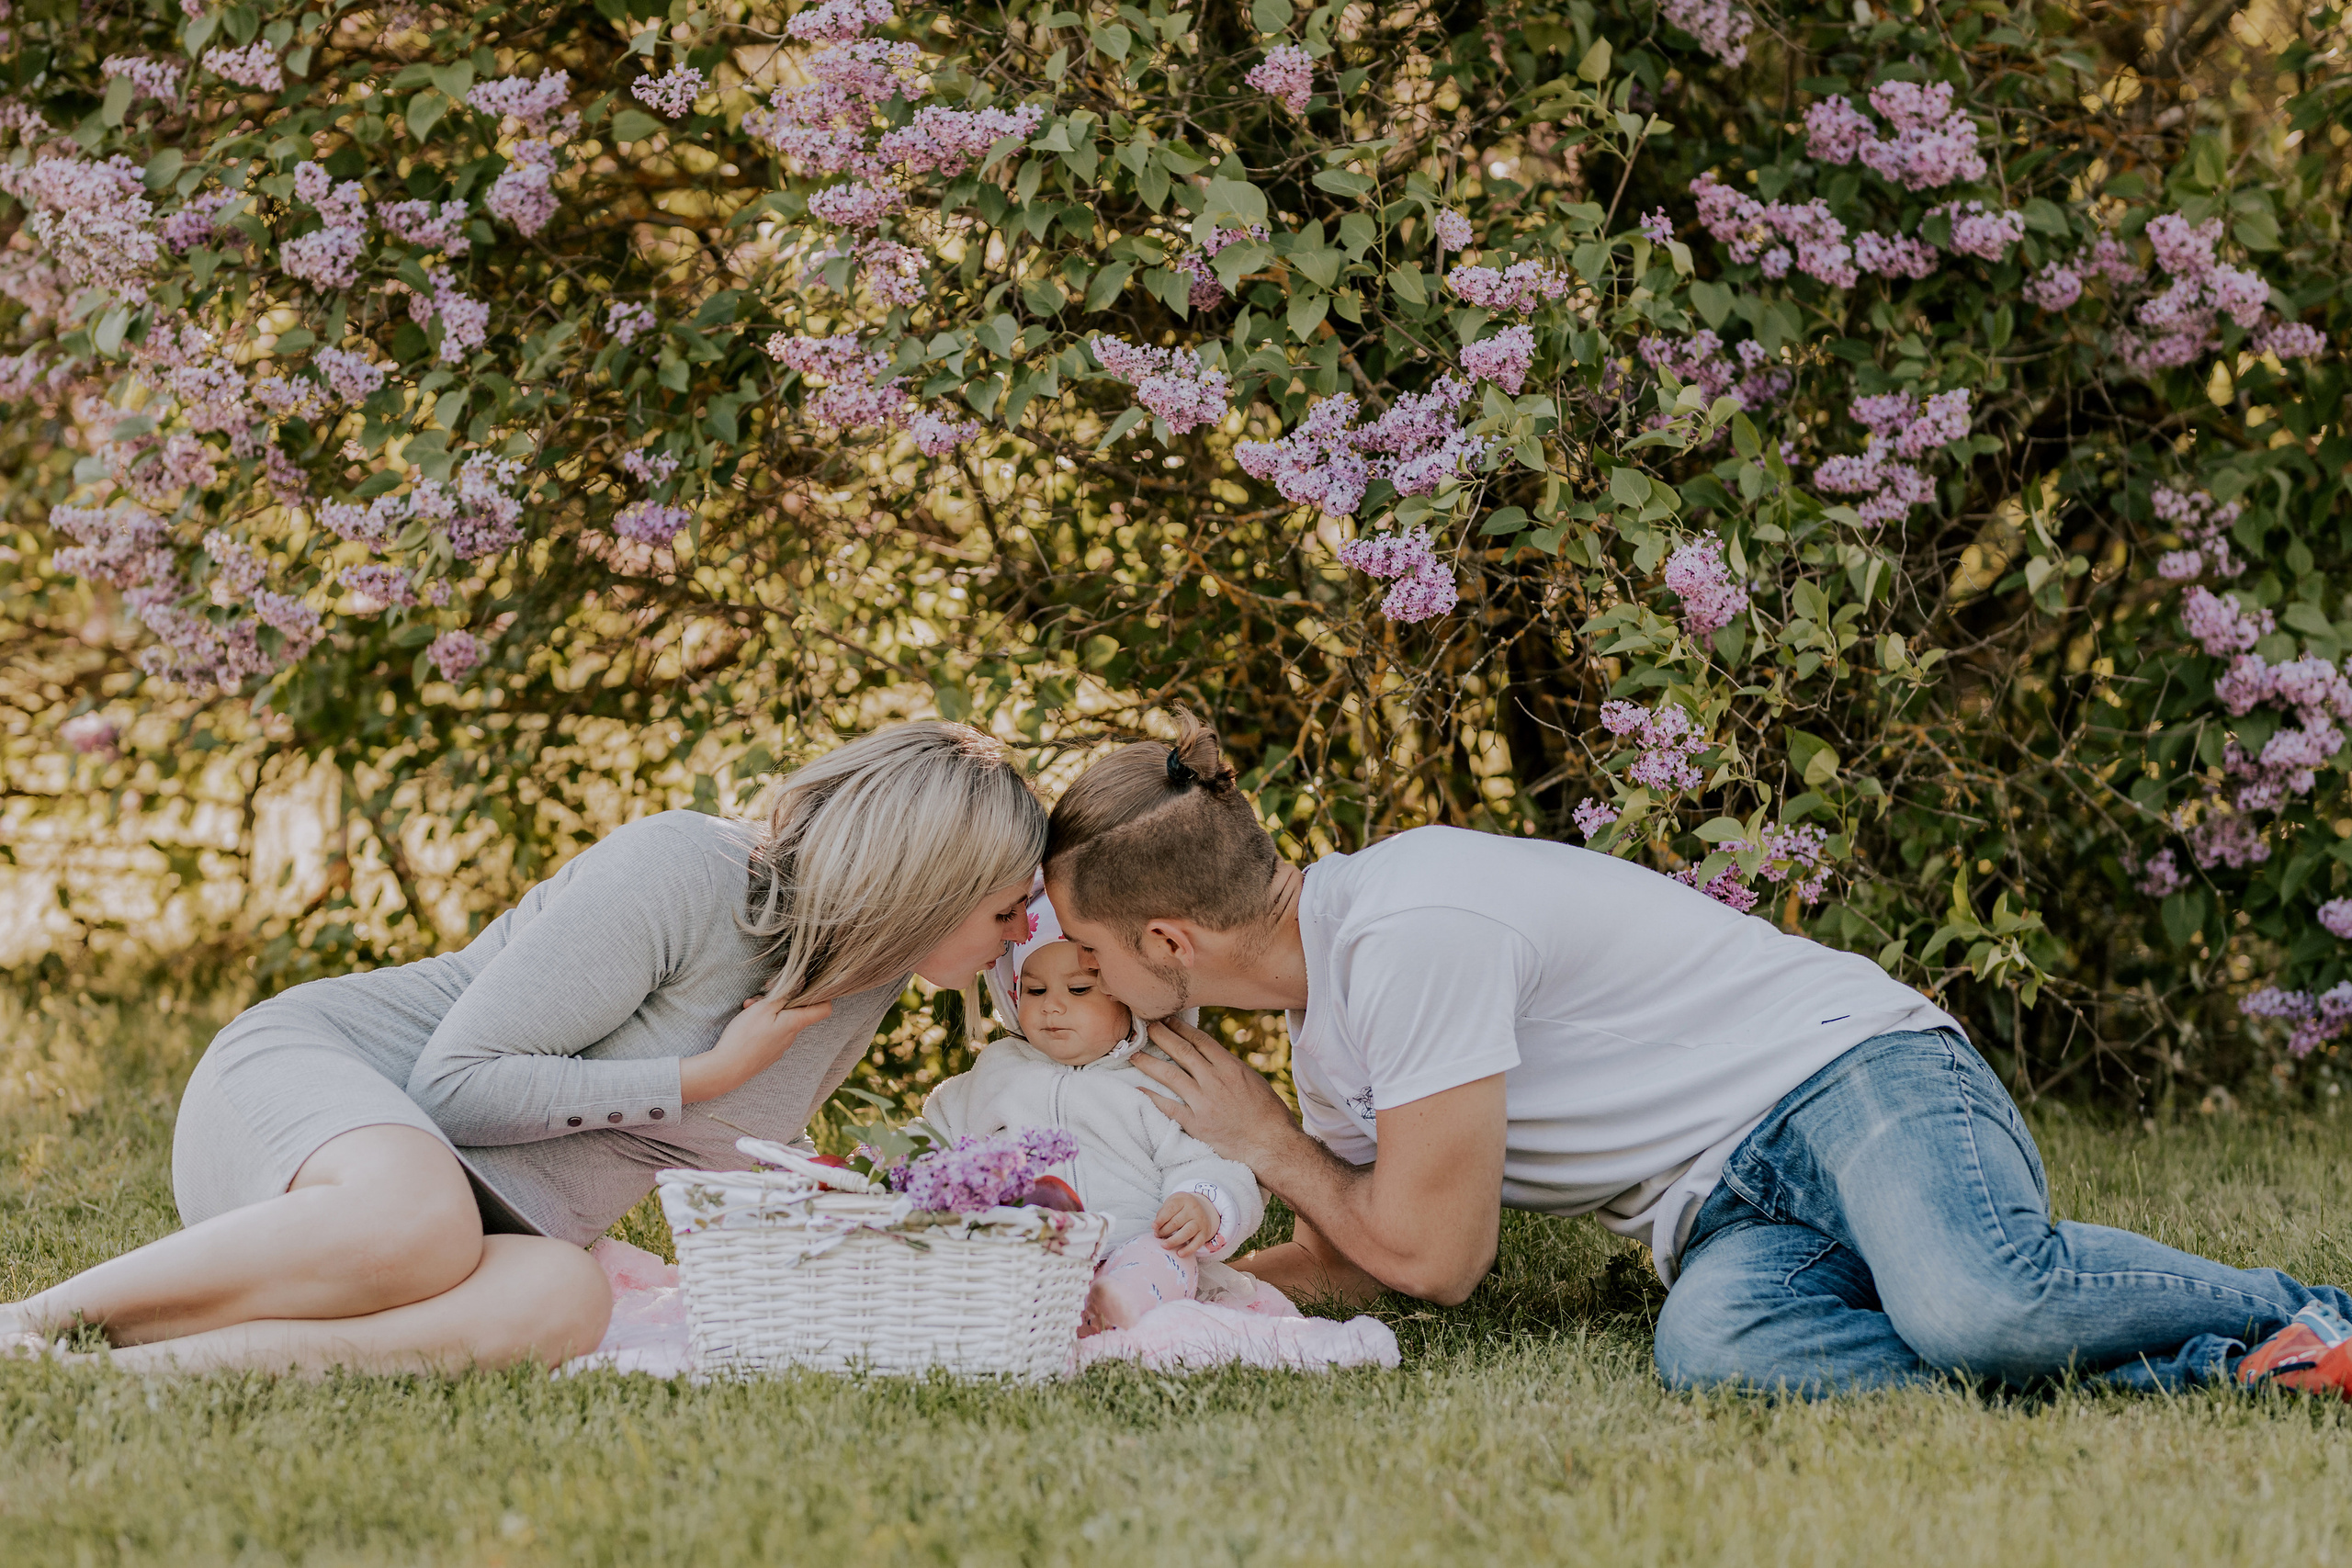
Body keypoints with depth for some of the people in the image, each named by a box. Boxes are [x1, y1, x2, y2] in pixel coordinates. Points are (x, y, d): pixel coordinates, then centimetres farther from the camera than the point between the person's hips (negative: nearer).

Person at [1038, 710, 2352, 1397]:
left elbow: (1435, 1252, -13)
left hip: (1850, 1071, -8)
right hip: (1727, 1213, 8)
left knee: (1973, 1302, -41)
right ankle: (2218, 1366, -26)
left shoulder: (1410, 932, -19)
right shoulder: (1327, 1014, 13)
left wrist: (1264, 1141, 3)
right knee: (1713, 1346, -31)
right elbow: (1353, 1260, 28)